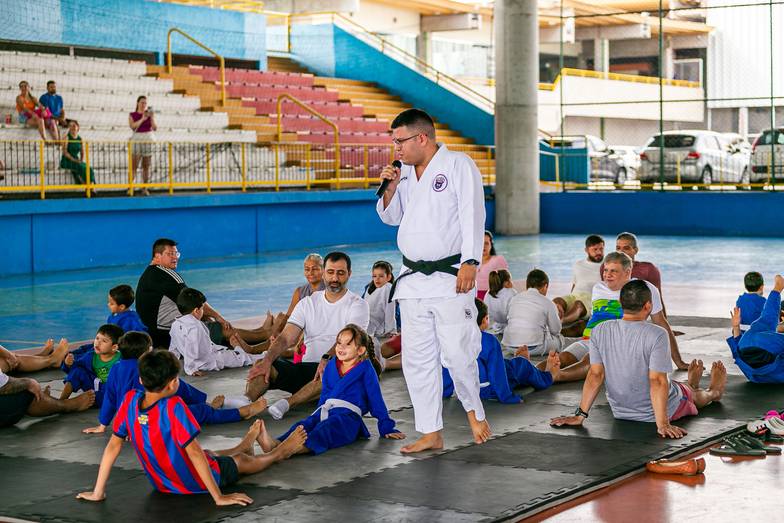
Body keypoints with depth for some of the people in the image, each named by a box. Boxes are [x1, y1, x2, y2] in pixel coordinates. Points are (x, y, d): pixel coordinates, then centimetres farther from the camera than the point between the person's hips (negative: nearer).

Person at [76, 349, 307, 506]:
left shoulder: (130, 401, -17)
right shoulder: (173, 407, -34)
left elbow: (113, 446, -11)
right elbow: (194, 452, -30)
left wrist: (97, 493, -3)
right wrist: (219, 497, -24)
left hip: (163, 484, 5)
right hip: (197, 483, -5)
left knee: (211, 455, 35)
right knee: (241, 461, 26)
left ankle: (246, 445, 65)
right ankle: (276, 454, 55)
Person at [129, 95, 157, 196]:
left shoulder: (150, 114, 7)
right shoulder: (132, 115, 4)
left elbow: (155, 128, 1)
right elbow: (133, 126, -13)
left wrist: (152, 118, -13)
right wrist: (142, 119, -18)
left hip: (149, 140, 2)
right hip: (136, 140, -2)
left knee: (146, 166, 3)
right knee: (134, 166, -8)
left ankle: (145, 188, 7)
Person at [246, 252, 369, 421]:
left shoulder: (358, 305, 2)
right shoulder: (307, 303, 13)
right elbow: (285, 338, 1)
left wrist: (327, 359, -37)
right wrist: (267, 360, -19)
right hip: (306, 367, 4)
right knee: (262, 367, -19)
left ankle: (288, 403, -49)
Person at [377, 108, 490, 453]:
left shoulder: (458, 165, -5)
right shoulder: (405, 172, 14)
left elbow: (472, 214, -11)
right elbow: (390, 217, 23)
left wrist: (470, 262, -19)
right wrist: (390, 189, 3)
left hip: (450, 277, -6)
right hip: (412, 279, 6)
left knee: (457, 354, -8)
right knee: (418, 360, 5)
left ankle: (473, 408, 20)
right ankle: (431, 433, 13)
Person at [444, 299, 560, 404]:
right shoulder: (490, 340, -20)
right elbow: (497, 371, -19)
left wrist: (446, 391, 13)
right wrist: (507, 397, -13)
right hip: (486, 391, -6)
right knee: (521, 364, 16)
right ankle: (546, 377, 42)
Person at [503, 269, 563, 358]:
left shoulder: (514, 299, 12)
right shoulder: (548, 303, -1)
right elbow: (556, 330, 4)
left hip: (509, 346, 6)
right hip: (534, 347, -6)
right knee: (559, 338, 16)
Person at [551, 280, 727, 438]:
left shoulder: (600, 332, -14)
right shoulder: (656, 335, -27)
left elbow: (595, 375, -13)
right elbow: (657, 381, -29)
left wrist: (580, 415, -8)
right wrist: (662, 425, -27)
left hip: (620, 411, 5)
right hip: (655, 412, -4)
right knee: (694, 395, 31)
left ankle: (691, 385, 70)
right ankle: (714, 392, 66)